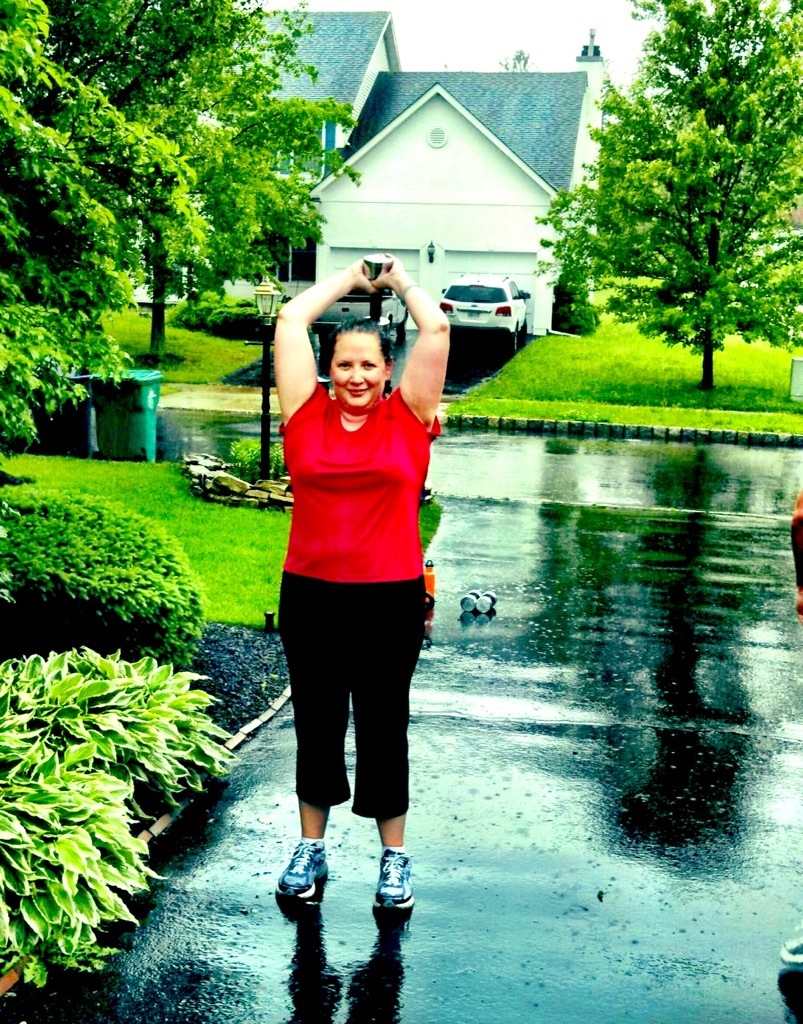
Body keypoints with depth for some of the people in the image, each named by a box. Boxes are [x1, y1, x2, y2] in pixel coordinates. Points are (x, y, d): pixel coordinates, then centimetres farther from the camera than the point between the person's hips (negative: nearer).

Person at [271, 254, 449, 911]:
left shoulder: (408, 419, 0)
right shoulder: (308, 415, 2)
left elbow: (437, 329, 0)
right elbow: (291, 320, 4)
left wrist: (399, 279, 14)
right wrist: (349, 278, 16)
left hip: (391, 600, -1)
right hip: (310, 595, 1)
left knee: (384, 730, 10)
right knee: (316, 726, 14)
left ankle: (395, 857, 25)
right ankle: (311, 849, 30)